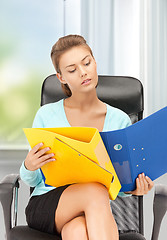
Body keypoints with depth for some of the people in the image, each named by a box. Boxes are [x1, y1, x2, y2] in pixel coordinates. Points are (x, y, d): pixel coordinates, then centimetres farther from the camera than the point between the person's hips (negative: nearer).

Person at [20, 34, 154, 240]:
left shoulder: (119, 120, 5)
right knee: (96, 190, -34)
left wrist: (131, 188, -14)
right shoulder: (47, 115, 1)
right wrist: (29, 166, -17)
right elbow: (32, 180, 7)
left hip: (94, 211, 1)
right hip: (45, 205, 0)